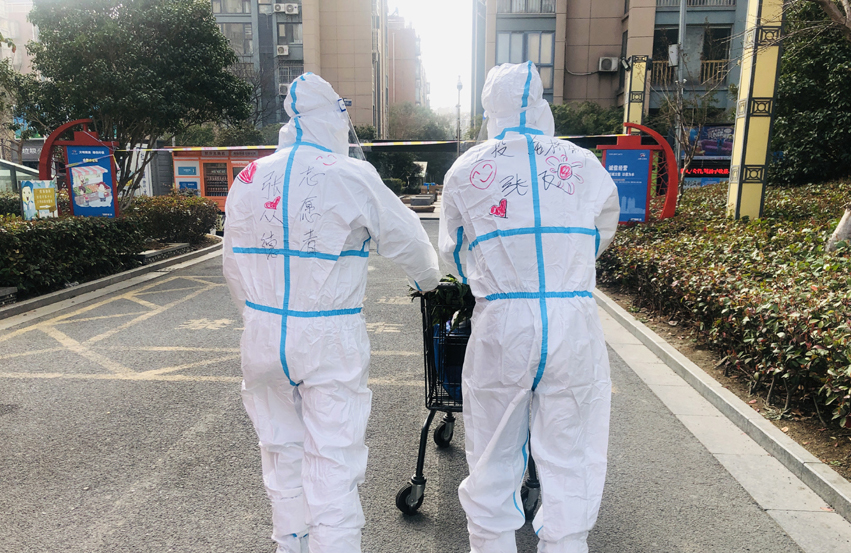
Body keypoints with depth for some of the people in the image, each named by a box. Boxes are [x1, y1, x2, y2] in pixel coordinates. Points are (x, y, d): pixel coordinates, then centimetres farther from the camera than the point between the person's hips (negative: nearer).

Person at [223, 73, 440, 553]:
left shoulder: (249, 179, 5)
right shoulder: (353, 176, -10)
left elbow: (234, 266, 12)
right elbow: (406, 239, 1)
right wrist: (428, 278, 22)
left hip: (263, 334, 5)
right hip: (331, 339, -5)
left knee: (282, 447, 20)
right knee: (333, 459, 4)